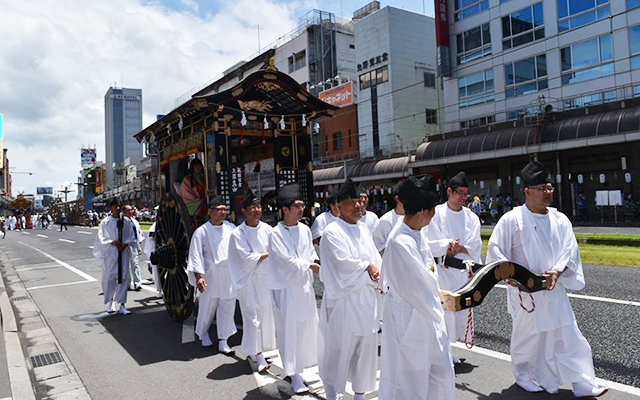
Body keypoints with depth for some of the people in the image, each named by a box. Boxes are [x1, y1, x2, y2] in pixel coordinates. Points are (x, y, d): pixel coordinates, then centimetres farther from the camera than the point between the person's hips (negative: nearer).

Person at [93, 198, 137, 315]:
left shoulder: (126, 221, 4)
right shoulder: (105, 222, 0)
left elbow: (132, 237, 6)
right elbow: (101, 238, -1)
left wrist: (125, 244, -10)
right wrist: (113, 242, -15)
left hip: (124, 252, 1)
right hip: (110, 253, -1)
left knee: (123, 277, -1)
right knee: (109, 277, 2)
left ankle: (122, 305, 6)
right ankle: (110, 301, 26)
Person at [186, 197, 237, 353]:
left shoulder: (231, 228, 3)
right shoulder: (201, 232, -5)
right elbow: (196, 255, -7)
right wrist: (198, 276, -14)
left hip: (230, 274, 3)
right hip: (210, 275, -2)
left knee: (227, 307, 5)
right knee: (208, 306, 10)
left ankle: (223, 342, 17)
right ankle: (203, 333, 38)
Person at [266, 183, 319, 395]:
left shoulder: (305, 229, 4)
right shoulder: (276, 233, -13)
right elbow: (286, 260, -16)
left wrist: (315, 264, -9)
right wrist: (309, 266, -10)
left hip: (305, 284, 6)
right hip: (286, 287, -6)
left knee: (306, 326, 13)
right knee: (289, 329, 0)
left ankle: (297, 366, 32)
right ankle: (295, 376, 11)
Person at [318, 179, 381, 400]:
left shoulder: (363, 230, 12)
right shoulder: (332, 231, -11)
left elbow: (376, 259, 11)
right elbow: (342, 261, -21)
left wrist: (377, 273, -9)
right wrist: (367, 266, -9)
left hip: (366, 298, 7)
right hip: (342, 300, -7)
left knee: (365, 347, 13)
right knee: (338, 348, 1)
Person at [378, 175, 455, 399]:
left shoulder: (417, 235, 3)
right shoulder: (400, 242, -26)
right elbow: (414, 288, -21)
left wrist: (428, 272, -3)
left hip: (427, 313, 8)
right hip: (407, 319, -8)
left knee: (442, 372, 17)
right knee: (409, 375, 9)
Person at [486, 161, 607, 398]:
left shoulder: (560, 219, 5)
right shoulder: (511, 220, -9)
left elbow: (569, 250, 1)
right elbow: (496, 251, -7)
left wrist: (557, 271, -16)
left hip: (554, 289, 4)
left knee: (567, 336, 7)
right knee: (528, 336, 9)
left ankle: (582, 385, 19)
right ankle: (523, 376, 31)